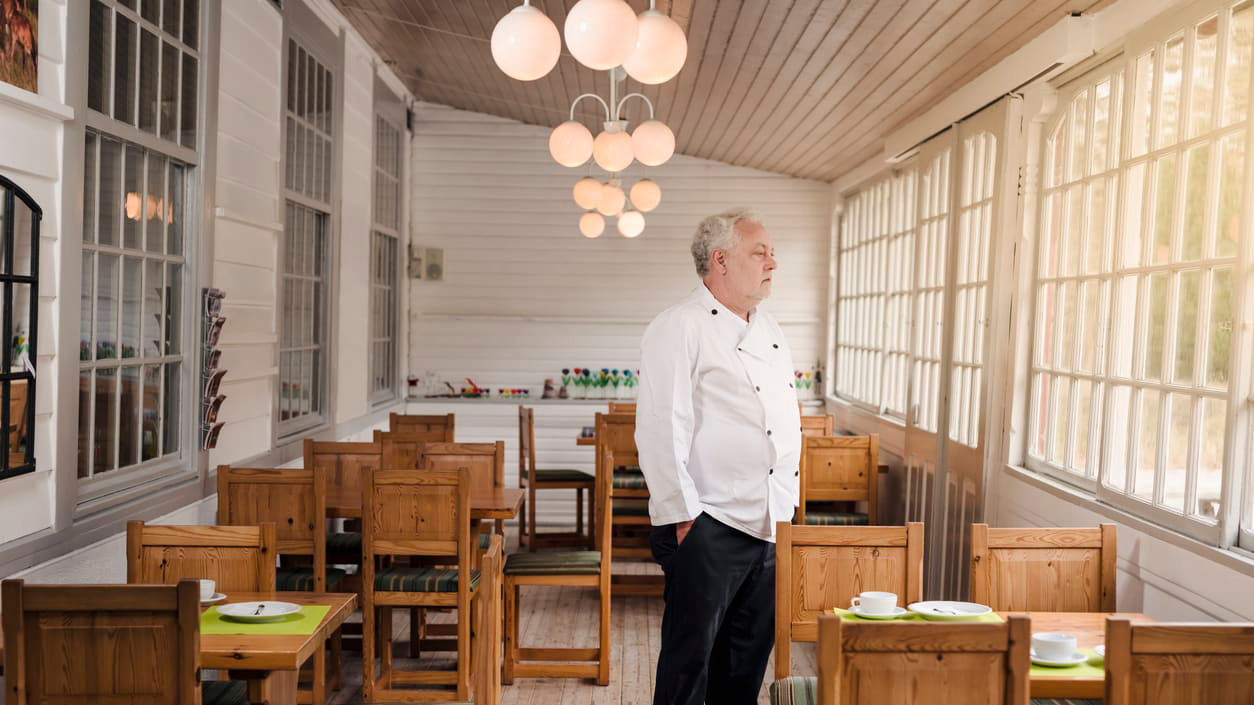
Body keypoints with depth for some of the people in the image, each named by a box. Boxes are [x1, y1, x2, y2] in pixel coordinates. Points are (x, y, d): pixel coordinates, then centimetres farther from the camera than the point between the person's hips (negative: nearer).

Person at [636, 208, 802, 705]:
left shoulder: (769, 330, 15)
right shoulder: (679, 329, -11)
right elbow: (660, 433, -16)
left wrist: (788, 509, 18)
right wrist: (684, 517, -18)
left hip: (769, 526, 8)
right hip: (708, 528, -8)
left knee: (749, 655, 17)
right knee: (690, 655, 1)